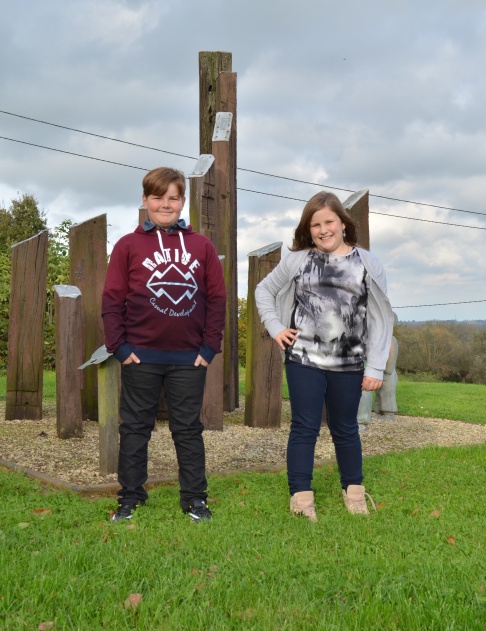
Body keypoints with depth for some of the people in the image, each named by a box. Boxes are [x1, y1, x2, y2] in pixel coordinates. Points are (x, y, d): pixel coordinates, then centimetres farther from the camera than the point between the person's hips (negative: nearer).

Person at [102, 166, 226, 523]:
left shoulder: (202, 246, 3)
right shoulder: (128, 246, 0)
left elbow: (217, 299, 3)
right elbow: (112, 300, -1)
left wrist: (210, 347, -2)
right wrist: (119, 346, -8)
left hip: (189, 358, 1)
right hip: (141, 357, 0)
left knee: (188, 429, 10)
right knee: (135, 428, 10)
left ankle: (195, 499, 20)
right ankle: (130, 498, 21)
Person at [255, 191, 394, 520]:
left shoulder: (367, 262, 1)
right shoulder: (296, 259, 3)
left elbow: (379, 319, 0)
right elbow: (264, 290, 16)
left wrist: (375, 367, -3)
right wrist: (276, 327, 3)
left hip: (349, 365, 1)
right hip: (304, 360, 0)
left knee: (345, 429, 14)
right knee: (304, 428, 3)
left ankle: (354, 490, 31)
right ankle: (301, 495, 12)